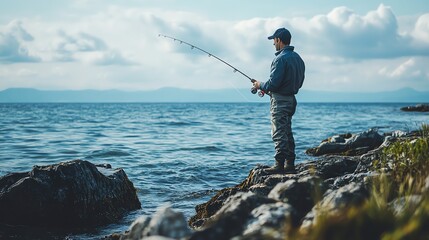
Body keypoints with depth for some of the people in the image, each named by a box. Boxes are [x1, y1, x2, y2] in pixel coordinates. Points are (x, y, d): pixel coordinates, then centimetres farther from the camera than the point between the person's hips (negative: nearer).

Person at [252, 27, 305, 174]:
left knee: (279, 134, -6)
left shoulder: (281, 58, -17)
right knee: (287, 133, 14)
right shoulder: (297, 58, 13)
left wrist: (260, 85, -1)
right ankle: (290, 164, 16)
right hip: (291, 99, 9)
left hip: (279, 101, -9)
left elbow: (274, 83, -22)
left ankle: (279, 165, -6)